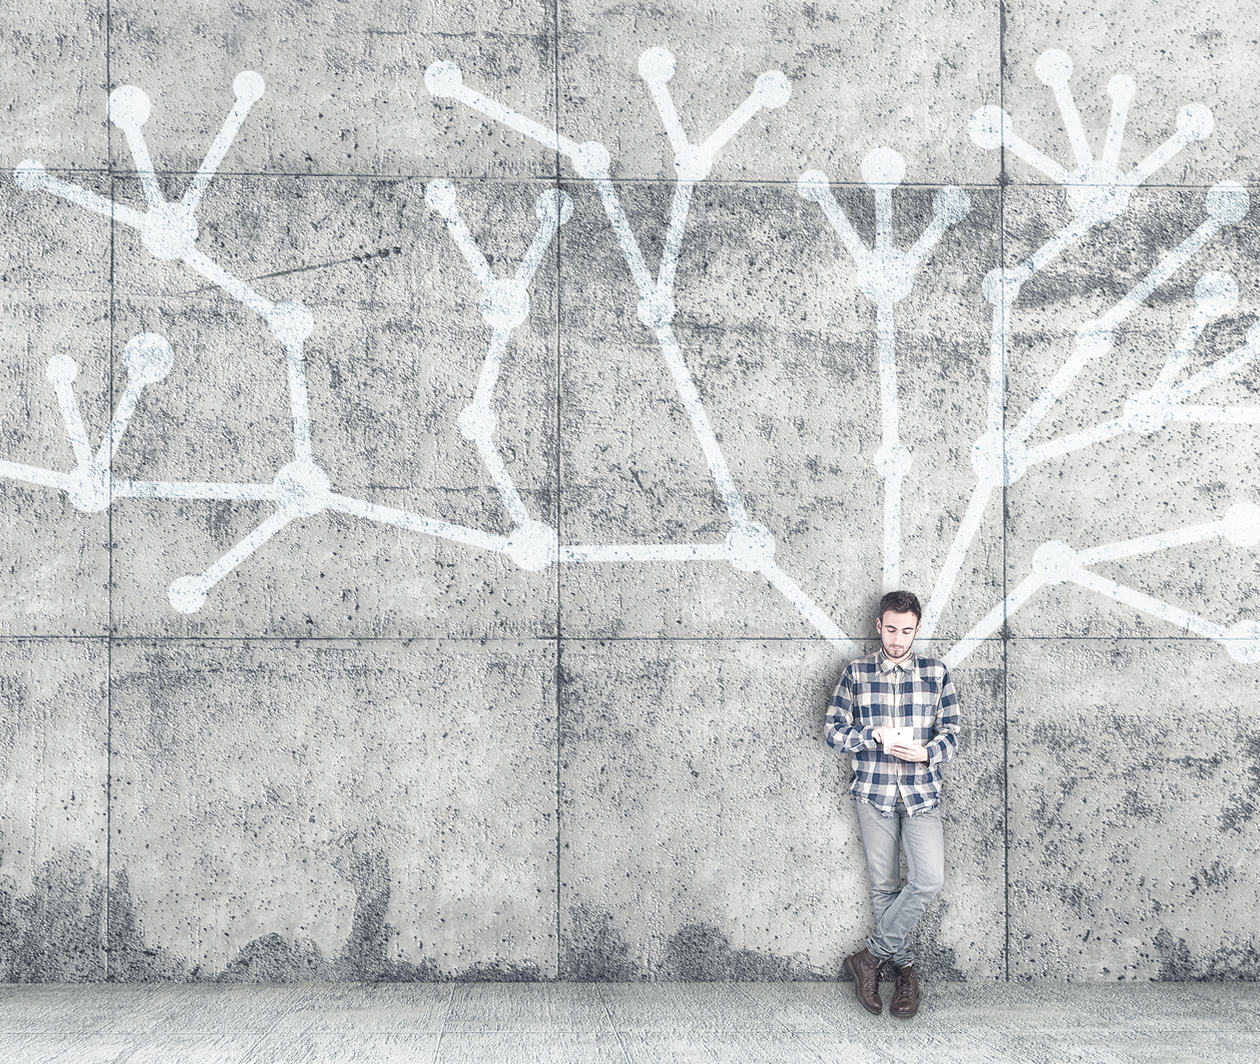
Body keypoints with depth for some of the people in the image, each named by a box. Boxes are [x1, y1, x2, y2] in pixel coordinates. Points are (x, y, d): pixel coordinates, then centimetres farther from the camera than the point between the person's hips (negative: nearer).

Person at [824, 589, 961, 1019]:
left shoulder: (936, 672, 5)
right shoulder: (856, 673, 4)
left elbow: (950, 731, 4)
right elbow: (834, 729, 3)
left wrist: (926, 752, -17)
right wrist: (873, 735, -15)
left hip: (922, 793, 0)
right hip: (873, 791, 0)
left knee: (929, 879, -14)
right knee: (884, 886, 5)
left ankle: (872, 955, 0)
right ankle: (904, 968, 20)